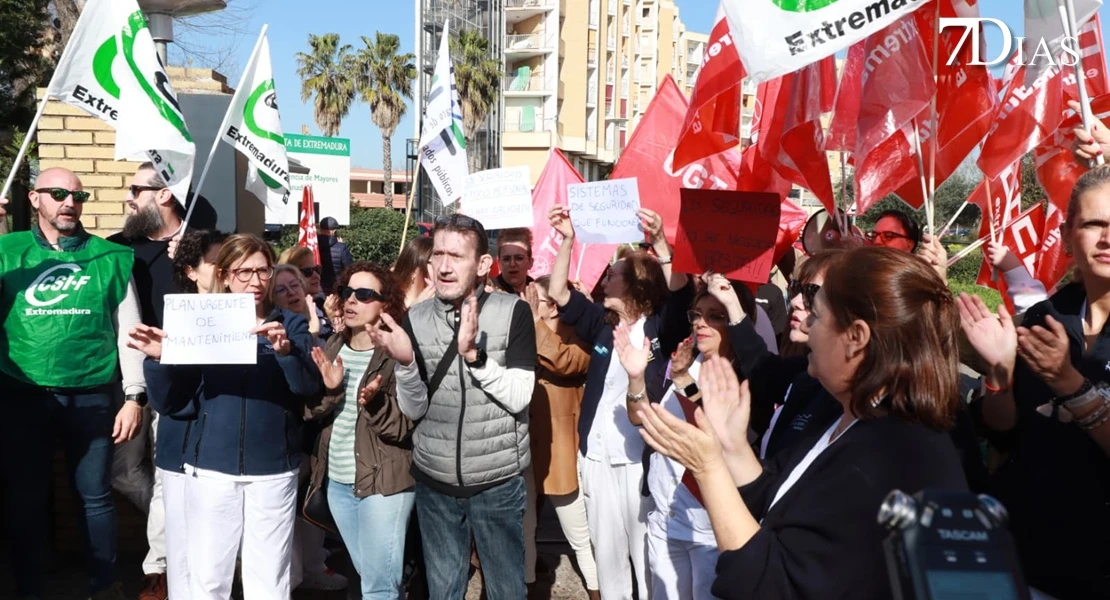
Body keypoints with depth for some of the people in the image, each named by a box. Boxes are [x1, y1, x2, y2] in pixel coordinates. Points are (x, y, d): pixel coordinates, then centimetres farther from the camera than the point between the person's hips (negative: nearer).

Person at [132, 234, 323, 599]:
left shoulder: (292, 326, 3)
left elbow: (312, 387, -12)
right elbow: (168, 404, 2)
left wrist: (286, 351, -29)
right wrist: (158, 360, -15)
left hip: (273, 470, -1)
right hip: (210, 468, 1)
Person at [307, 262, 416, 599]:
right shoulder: (332, 348, 7)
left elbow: (406, 427, -16)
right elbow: (313, 414, 3)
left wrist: (375, 403, -32)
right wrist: (329, 390, -15)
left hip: (385, 481, -6)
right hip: (337, 482, 7)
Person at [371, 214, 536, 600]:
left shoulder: (513, 312, -10)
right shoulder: (415, 319, -2)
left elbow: (519, 397, -16)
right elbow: (413, 410, -3)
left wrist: (474, 354, -28)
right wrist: (405, 363, -21)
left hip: (498, 482, -2)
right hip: (434, 483, 2)